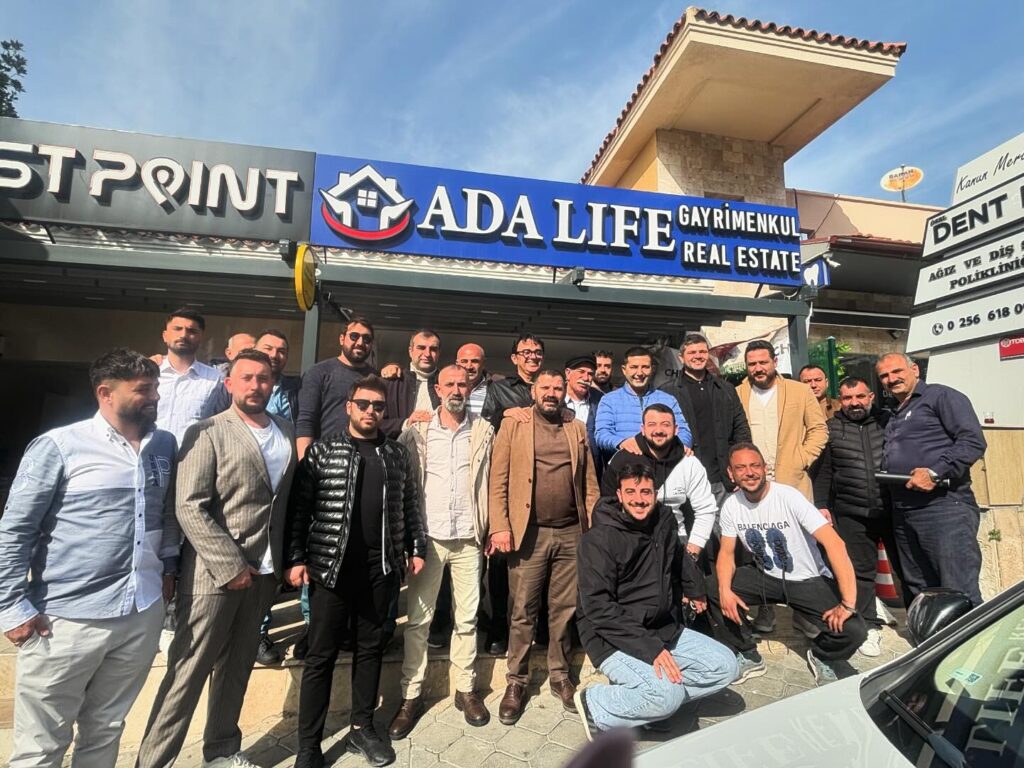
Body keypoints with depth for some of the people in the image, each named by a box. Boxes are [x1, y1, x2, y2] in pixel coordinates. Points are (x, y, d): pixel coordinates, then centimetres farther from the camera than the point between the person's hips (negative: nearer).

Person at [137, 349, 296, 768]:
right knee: (189, 670, 5)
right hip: (214, 572, -5)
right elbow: (190, 508, -15)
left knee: (237, 666, 18)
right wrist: (231, 566, -16)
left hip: (262, 571, 5)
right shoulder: (207, 433, -9)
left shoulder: (286, 432, 6)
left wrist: (280, 562, 5)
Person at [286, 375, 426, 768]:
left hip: (381, 568, 3)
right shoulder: (323, 450, -2)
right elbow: (299, 507, -3)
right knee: (321, 656, 7)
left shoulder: (397, 454, 6)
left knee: (370, 648, 14)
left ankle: (361, 729, 31)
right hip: (331, 566, -2)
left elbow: (409, 505, 9)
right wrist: (296, 558, -8)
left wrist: (415, 548, 7)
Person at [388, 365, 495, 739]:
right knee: (418, 620, 8)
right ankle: (411, 696, 23)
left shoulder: (483, 431, 3)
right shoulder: (418, 431, 1)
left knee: (467, 618, 12)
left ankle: (466, 690, 29)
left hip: (468, 538, 1)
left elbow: (489, 482, 6)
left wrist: (492, 529, 3)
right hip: (427, 536, 0)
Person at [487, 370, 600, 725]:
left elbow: (589, 484, 10)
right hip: (529, 533, -3)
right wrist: (500, 527, -13)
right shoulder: (513, 424, 2)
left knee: (565, 610, 13)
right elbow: (498, 480, -4)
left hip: (571, 533, 3)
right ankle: (516, 682, 24)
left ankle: (560, 676, 32)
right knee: (523, 612, 6)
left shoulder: (577, 429, 12)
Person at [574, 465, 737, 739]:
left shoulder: (663, 520, 2)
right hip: (614, 637, -7)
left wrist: (695, 589, 35)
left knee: (725, 665, 0)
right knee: (667, 695, -26)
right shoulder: (599, 539, -19)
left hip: (665, 628, 8)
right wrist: (650, 647, -27)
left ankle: (660, 702, 4)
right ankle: (595, 706, -4)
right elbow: (598, 607, -24)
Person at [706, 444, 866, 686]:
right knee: (712, 589, -18)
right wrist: (725, 591, -23)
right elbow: (727, 552, -3)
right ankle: (748, 656, 6)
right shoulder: (731, 506, -10)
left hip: (808, 580, -3)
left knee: (853, 631, -24)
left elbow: (834, 543, -27)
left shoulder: (789, 497, -24)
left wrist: (848, 605, -31)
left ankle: (821, 657, 14)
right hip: (765, 576, 3)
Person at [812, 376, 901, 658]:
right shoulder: (831, 429, 5)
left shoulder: (887, 421, 6)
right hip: (852, 515, 0)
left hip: (895, 508, 0)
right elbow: (823, 472, 4)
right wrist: (822, 506, -1)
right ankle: (869, 627, 18)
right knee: (861, 571, 6)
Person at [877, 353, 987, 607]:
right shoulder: (892, 416, 23)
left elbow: (973, 441, -12)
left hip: (944, 505, -8)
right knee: (919, 593, 14)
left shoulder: (941, 396, 0)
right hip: (903, 514, 8)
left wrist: (935, 473, -19)